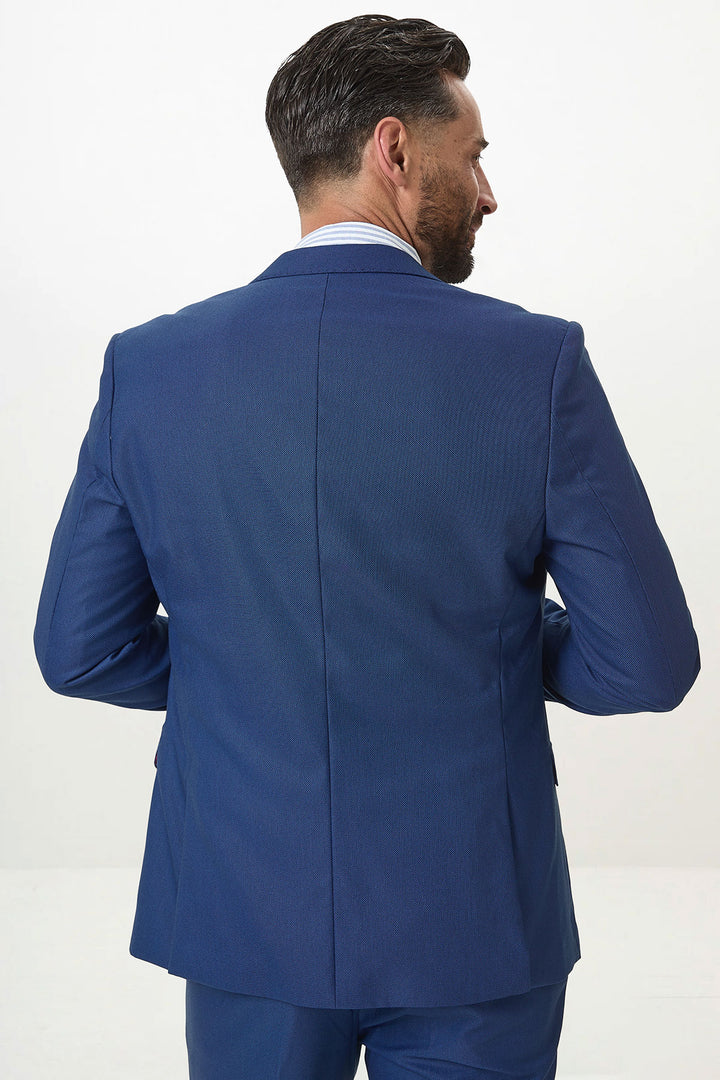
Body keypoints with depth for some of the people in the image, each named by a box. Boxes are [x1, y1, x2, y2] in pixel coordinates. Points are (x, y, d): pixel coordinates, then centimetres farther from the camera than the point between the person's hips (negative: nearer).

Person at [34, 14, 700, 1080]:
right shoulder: (536, 362, -14)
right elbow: (646, 662, -11)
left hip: (243, 911, 3)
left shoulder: (149, 364, -7)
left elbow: (79, 648, -2)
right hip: (471, 919, -2)